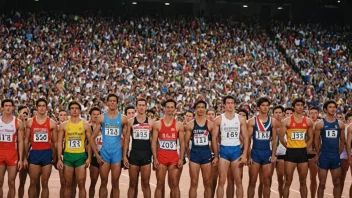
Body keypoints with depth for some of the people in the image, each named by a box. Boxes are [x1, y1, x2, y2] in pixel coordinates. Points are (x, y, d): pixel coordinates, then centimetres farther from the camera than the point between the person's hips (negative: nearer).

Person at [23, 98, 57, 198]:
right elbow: (26, 141, 6)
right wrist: (25, 157, 1)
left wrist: (55, 157, 2)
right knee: (33, 183, 4)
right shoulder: (30, 122, 4)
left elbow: (55, 142, 6)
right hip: (34, 153, 1)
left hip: (47, 153, -1)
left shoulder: (52, 123, 2)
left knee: (44, 184, 4)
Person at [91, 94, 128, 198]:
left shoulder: (123, 118, 2)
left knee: (115, 183, 5)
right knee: (104, 183, 4)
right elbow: (92, 138, 3)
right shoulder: (101, 118, 2)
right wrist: (96, 154, -5)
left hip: (117, 153, 0)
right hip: (104, 152, 0)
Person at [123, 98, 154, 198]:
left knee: (146, 183, 3)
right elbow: (126, 139, 4)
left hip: (146, 155, 0)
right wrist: (124, 156, -3)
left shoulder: (151, 122, 3)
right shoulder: (131, 121, 3)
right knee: (133, 184, 5)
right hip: (134, 154, 0)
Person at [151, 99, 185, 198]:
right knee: (160, 184, 3)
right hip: (161, 157, -1)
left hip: (174, 157, 1)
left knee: (174, 184, 3)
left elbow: (182, 143, 4)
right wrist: (155, 158, -9)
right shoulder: (157, 124, 2)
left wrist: (181, 158, -6)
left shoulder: (179, 125, 6)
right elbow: (154, 142, 0)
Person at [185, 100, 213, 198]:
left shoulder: (210, 124, 3)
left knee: (208, 183, 5)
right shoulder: (190, 125, 2)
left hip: (206, 154, 1)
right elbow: (186, 143, 4)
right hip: (194, 154, -1)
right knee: (194, 183, 1)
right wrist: (190, 154, 0)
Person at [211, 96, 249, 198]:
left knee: (238, 181, 5)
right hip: (224, 150, -1)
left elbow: (246, 138, 3)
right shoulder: (219, 119, 0)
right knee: (222, 181, -2)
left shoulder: (241, 120, 3)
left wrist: (244, 154, -7)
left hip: (236, 150, 1)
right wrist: (216, 156, -3)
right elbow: (214, 138, 1)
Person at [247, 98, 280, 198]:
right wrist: (248, 156, -8)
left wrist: (273, 155, -3)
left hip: (267, 153, 2)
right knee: (252, 181, 2)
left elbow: (274, 140, 6)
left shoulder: (273, 122, 4)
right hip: (255, 152, -2)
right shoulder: (252, 121, -2)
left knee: (267, 182, 5)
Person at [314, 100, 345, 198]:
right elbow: (316, 141, -1)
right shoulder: (320, 124, -4)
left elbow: (342, 140, 12)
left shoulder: (340, 124, 5)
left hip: (336, 156, 3)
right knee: (322, 183, 2)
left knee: (337, 183, 8)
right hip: (324, 156, -3)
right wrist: (319, 154, 1)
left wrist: (339, 153, 8)